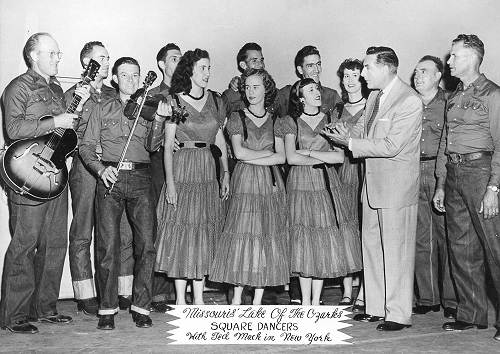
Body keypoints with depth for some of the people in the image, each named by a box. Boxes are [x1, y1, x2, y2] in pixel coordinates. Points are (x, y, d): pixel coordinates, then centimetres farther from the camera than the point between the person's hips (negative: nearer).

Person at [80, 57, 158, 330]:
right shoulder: (102, 110, 15)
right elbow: (86, 147, 10)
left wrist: (159, 119, -11)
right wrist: (101, 169, -8)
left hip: (140, 178, 1)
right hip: (110, 178, 0)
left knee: (146, 242, -6)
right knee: (107, 244, -5)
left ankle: (141, 307, 3)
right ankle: (107, 308, 5)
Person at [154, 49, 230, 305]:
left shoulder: (215, 100, 11)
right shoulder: (175, 101, -3)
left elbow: (220, 140, 14)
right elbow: (168, 145, -5)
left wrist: (225, 174, 6)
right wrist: (170, 182, -13)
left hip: (208, 173, 5)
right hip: (182, 170, -5)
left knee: (205, 235, 5)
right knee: (180, 234, -3)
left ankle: (198, 299, 13)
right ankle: (180, 299, 7)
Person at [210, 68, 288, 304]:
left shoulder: (275, 121, 10)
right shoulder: (237, 118, 6)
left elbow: (282, 158, 0)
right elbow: (239, 152, -7)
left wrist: (252, 158, -7)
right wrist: (270, 152, -3)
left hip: (271, 185, 2)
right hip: (244, 184, -2)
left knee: (267, 239, 1)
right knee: (242, 237, -5)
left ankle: (257, 301, 9)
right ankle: (236, 300, 6)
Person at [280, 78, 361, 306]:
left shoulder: (329, 120, 9)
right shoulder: (292, 123, 3)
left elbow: (340, 156, -1)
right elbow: (291, 158, -8)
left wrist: (309, 152, -7)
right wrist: (324, 158, -5)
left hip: (327, 184, 2)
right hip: (301, 184, -2)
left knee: (324, 242, 1)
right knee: (304, 241, -2)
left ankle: (316, 302, 11)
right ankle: (305, 302, 7)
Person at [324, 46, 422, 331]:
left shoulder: (409, 101, -16)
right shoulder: (375, 97, 11)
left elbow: (391, 146, -21)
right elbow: (363, 128, 18)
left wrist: (351, 143, -17)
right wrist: (347, 134, -5)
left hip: (397, 185, -9)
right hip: (373, 183, 9)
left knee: (396, 250, -1)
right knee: (371, 245, 14)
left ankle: (399, 314, 9)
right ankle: (376, 308, 25)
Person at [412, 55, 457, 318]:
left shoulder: (448, 104, 2)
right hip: (413, 176, 4)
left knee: (446, 238, -1)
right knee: (420, 240, 6)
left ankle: (451, 299, 8)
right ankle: (427, 298, 15)